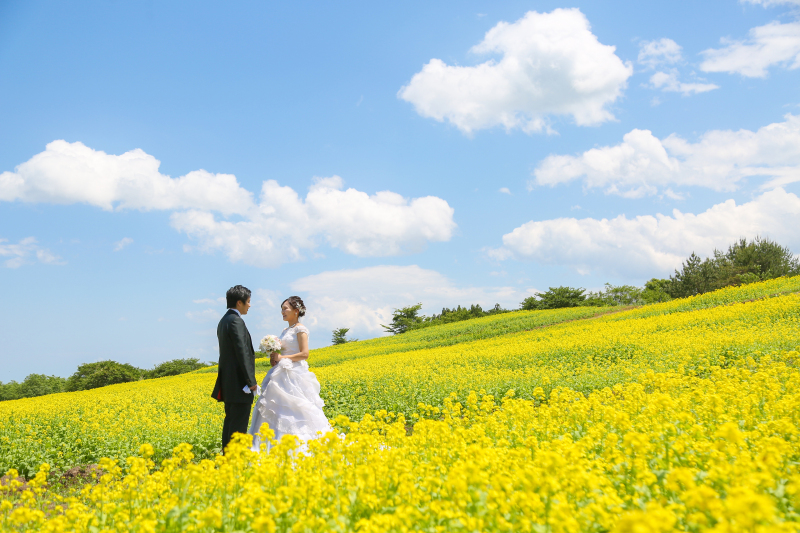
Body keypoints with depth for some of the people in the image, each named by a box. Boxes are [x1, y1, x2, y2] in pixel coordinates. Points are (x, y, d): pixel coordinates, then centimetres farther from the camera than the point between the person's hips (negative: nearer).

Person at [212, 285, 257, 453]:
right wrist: (251, 381, -18)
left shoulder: (223, 321, 16)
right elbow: (242, 352, -20)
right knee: (239, 425, -8)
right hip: (239, 382, -10)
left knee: (231, 420, 13)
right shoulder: (235, 321, -15)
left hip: (228, 382, 10)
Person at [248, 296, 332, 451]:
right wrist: (275, 358, 1)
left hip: (295, 375, -9)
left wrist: (281, 358, -13)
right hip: (283, 375, 9)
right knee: (279, 409, 2)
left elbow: (304, 354, -14)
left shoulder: (300, 329, -6)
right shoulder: (285, 331, 19)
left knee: (295, 409, -11)